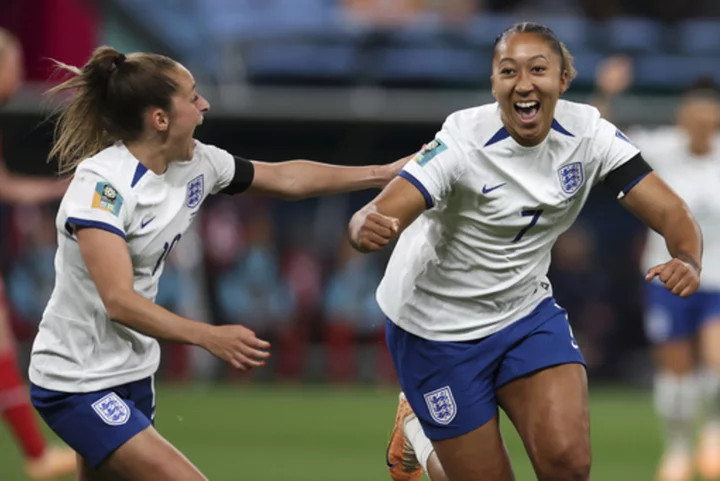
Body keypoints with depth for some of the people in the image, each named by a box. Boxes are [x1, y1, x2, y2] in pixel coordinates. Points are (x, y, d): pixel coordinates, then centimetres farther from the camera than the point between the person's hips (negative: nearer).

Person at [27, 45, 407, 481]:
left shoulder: (195, 163, 0)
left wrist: (383, 173, 15)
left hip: (133, 376, 8)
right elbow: (118, 300, -30)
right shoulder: (102, 183, -23)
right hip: (76, 386, -8)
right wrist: (210, 337, -39)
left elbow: (284, 178, 15)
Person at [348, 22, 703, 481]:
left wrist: (688, 262, -40)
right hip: (439, 326, -3)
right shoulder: (463, 141, -25)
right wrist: (367, 228, -60)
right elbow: (380, 216, -35)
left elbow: (669, 211, -17)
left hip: (526, 309, 3)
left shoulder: (587, 133, -14)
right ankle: (417, 431, 36)